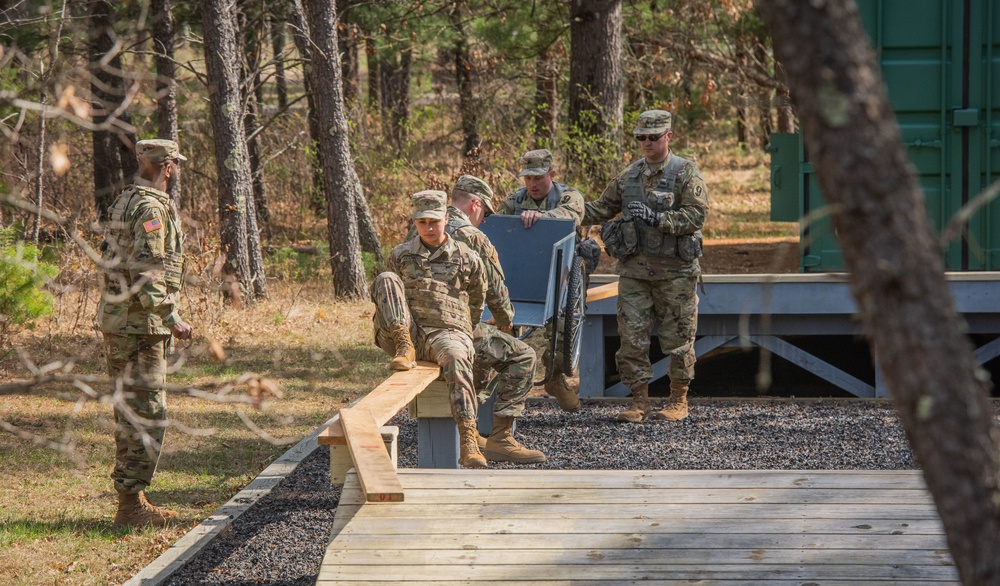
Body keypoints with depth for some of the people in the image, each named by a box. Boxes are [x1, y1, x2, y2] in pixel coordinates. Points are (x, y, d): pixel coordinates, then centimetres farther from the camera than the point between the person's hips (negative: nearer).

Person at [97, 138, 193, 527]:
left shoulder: (125, 202, 16)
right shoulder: (151, 207, -16)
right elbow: (145, 269, -25)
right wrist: (171, 317, -24)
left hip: (116, 319, 10)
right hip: (139, 324, -10)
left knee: (130, 413, 13)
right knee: (147, 415, -7)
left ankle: (131, 501, 18)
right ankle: (131, 505, -6)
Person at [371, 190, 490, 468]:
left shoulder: (466, 258, 12)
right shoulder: (400, 256, 16)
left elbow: (477, 301, 25)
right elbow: (383, 293, 28)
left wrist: (464, 331, 25)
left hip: (447, 333, -2)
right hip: (406, 332, 2)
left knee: (456, 360, -39)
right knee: (385, 278, -17)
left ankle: (468, 443, -49)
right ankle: (405, 348, -30)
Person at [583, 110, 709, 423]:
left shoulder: (686, 173, -4)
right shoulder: (629, 175, 11)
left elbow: (696, 216, -14)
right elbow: (602, 208, 19)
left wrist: (656, 218, -23)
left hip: (674, 270, -4)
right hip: (634, 269, 4)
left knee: (677, 337, 2)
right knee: (632, 337, 1)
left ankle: (679, 401, 14)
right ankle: (640, 402, 10)